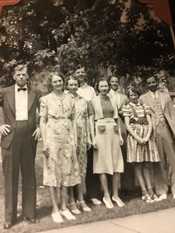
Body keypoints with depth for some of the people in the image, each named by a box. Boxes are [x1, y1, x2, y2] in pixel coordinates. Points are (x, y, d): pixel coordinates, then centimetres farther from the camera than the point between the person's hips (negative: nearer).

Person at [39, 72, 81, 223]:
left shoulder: (69, 98, 10)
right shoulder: (46, 99, 1)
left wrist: (75, 138, 4)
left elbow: (73, 119, 11)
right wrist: (45, 142, -8)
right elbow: (42, 121, -1)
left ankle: (64, 207, 19)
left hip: (68, 140, 3)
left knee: (67, 172, 7)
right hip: (52, 139, -3)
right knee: (53, 172, 1)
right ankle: (55, 209, 12)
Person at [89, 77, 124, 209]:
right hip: (101, 133, -4)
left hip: (113, 133, 4)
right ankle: (106, 196, 11)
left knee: (117, 164, 4)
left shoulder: (113, 101, 14)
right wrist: (93, 138, -8)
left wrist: (120, 135, 8)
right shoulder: (93, 101, 3)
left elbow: (116, 119, 15)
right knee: (103, 165, 0)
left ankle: (115, 195, 15)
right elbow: (91, 120, -1)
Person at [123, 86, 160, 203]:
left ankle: (150, 190, 11)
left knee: (146, 165, 7)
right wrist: (138, 138, -13)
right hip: (134, 136, -3)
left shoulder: (145, 106, 12)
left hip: (147, 136, 3)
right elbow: (127, 125, -3)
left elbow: (150, 122, 5)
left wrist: (147, 137, -10)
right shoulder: (127, 107, 4)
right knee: (138, 166, -1)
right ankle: (144, 192, 5)